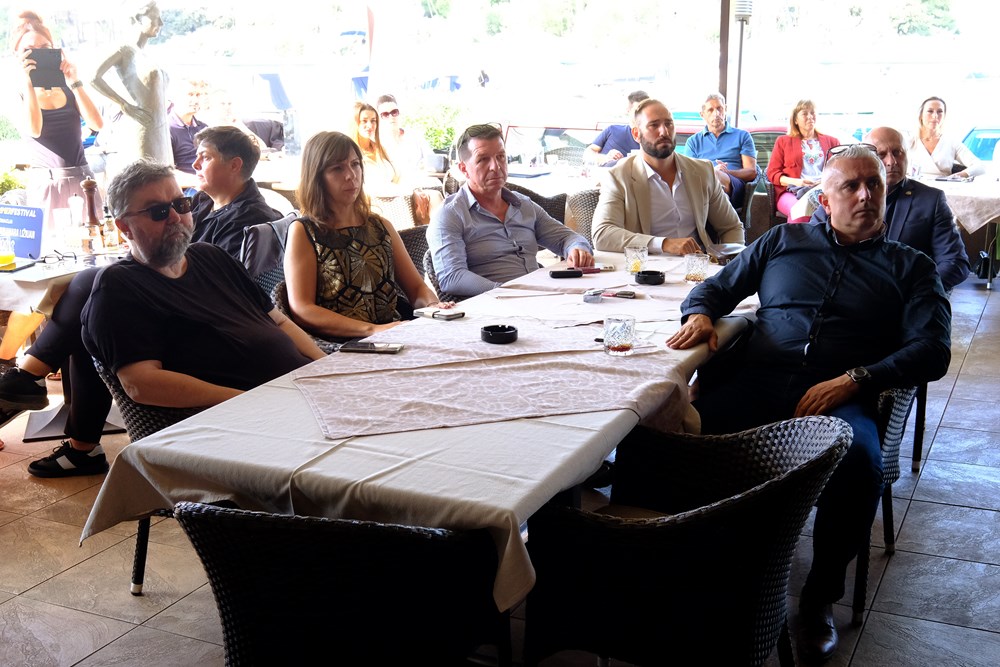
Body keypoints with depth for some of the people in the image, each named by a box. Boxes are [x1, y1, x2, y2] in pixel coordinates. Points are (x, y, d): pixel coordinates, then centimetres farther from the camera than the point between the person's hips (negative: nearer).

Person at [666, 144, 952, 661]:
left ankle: (820, 596, -13)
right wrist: (700, 316, 1)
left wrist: (854, 380, -11)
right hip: (755, 381, 1)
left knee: (861, 462, -37)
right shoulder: (785, 241, 24)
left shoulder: (910, 267, 19)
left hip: (838, 395, -1)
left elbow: (932, 350, 6)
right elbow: (716, 287, 27)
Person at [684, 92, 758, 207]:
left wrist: (727, 173, -8)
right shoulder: (693, 141, 27)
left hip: (734, 186, -1)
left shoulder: (743, 136, 23)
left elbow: (752, 172, 13)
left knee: (714, 175, -39)